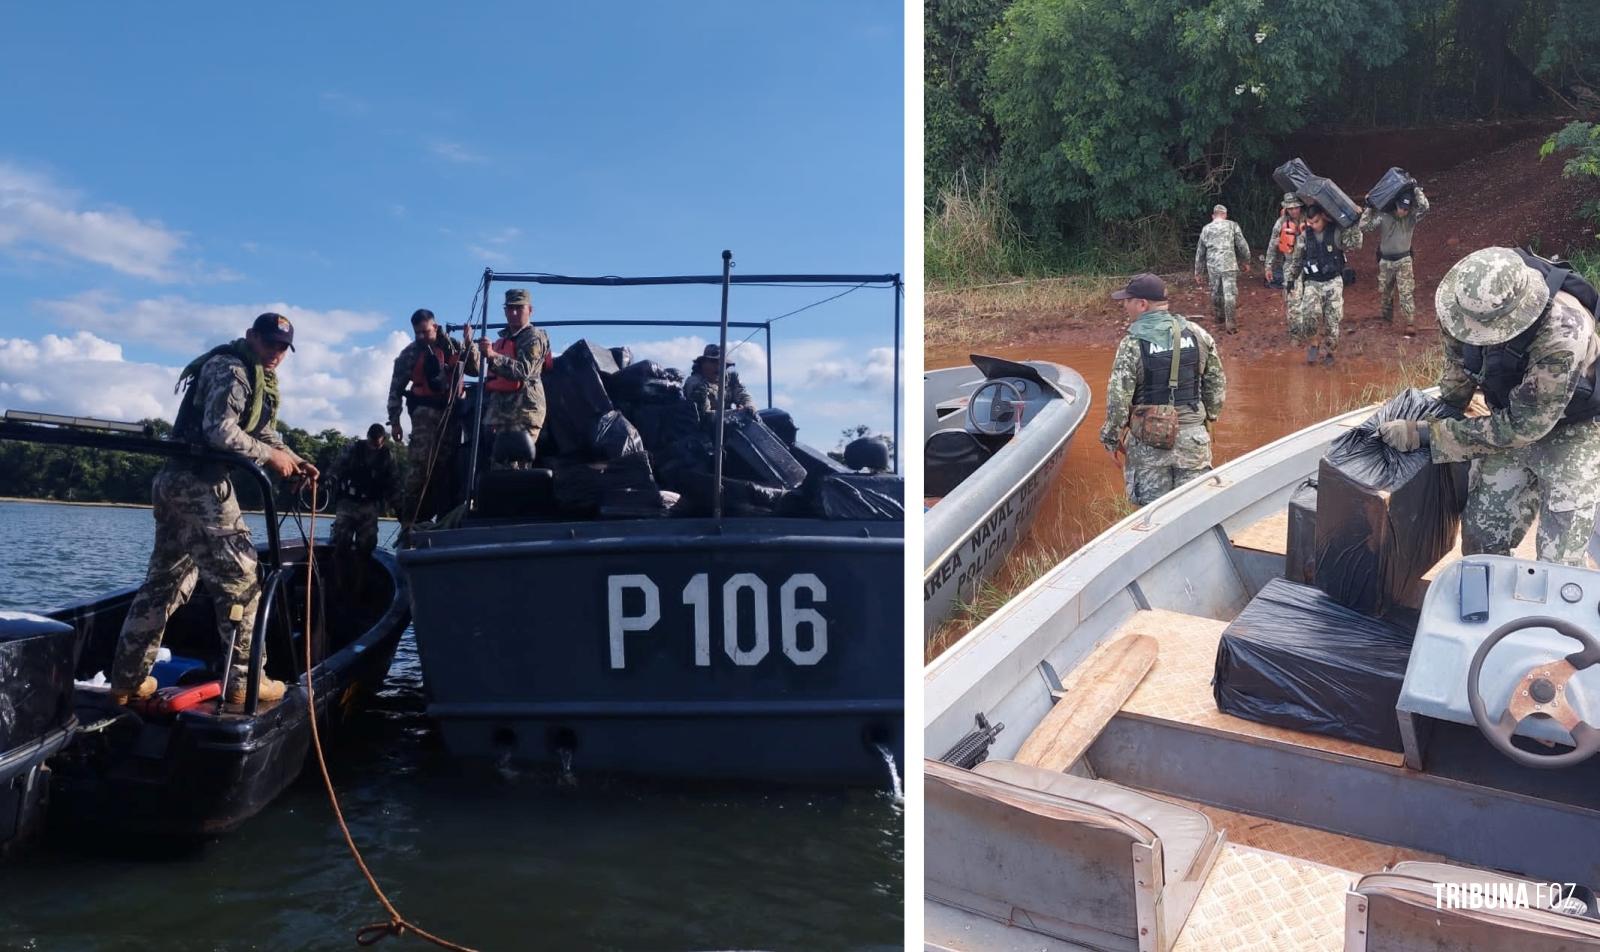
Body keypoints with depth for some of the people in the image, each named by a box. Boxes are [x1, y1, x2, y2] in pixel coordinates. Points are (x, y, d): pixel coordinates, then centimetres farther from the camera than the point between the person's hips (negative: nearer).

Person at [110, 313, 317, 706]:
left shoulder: (257, 377, 22)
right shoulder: (231, 369, -11)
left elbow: (262, 433, 23)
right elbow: (221, 431, -22)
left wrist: (294, 460, 7)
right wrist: (271, 457, -13)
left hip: (177, 482, 11)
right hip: (199, 484, -11)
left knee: (166, 581, 15)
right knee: (239, 578, -7)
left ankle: (127, 678, 21)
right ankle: (242, 680, -5)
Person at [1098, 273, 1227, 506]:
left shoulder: (1132, 344, -13)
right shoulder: (1197, 334, 1)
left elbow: (1118, 397, -13)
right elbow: (1217, 384, 8)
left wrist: (1111, 438, -2)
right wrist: (1209, 417, 22)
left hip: (1149, 442, -4)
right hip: (1193, 437, 4)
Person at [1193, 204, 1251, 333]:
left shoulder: (1206, 229, 11)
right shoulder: (1232, 225, 2)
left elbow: (1200, 252, 14)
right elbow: (1242, 245, 2)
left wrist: (1198, 272, 21)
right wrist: (1246, 262, 16)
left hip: (1212, 266, 4)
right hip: (1229, 265, -3)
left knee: (1216, 291, 19)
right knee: (1230, 293, -2)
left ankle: (1218, 314, 34)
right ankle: (1229, 323, -4)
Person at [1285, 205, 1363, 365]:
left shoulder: (1337, 232, -5)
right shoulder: (1304, 236, 1)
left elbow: (1355, 244, -18)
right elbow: (1296, 260, 11)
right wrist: (1290, 279, 9)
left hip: (1333, 282, 0)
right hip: (1312, 283, 0)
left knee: (1333, 319, -2)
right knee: (1310, 313, -23)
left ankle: (1328, 351, 18)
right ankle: (1312, 344, 0)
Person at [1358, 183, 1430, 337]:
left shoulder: (1411, 217, -10)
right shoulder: (1383, 216, -10)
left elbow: (1424, 207, -27)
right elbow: (1363, 226, -15)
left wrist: (1416, 189, -22)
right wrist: (1368, 208, -18)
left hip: (1404, 260, -2)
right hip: (1385, 261, 2)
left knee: (1406, 293, -10)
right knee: (1384, 291, 19)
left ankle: (1411, 324, -11)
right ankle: (1386, 316, 42)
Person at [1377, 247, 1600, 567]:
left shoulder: (1562, 337, -39)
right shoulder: (1471, 304, -22)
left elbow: (1520, 427, -31)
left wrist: (1426, 434, -33)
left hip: (1570, 429, -5)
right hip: (1513, 414, 5)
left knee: (1557, 562, -6)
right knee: (1481, 535, 7)